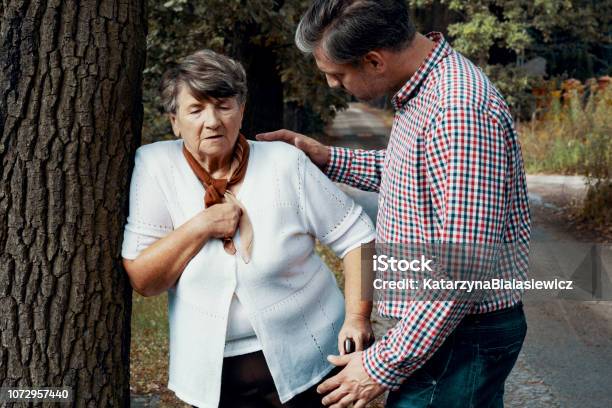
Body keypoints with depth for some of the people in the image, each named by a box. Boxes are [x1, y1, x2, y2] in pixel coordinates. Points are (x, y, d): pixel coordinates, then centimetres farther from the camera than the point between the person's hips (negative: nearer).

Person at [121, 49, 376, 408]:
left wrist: (358, 317, -14)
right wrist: (201, 227, -19)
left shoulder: (285, 163, -9)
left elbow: (357, 236, -4)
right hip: (212, 372, 1)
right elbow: (140, 281, -9)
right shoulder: (155, 166, -7)